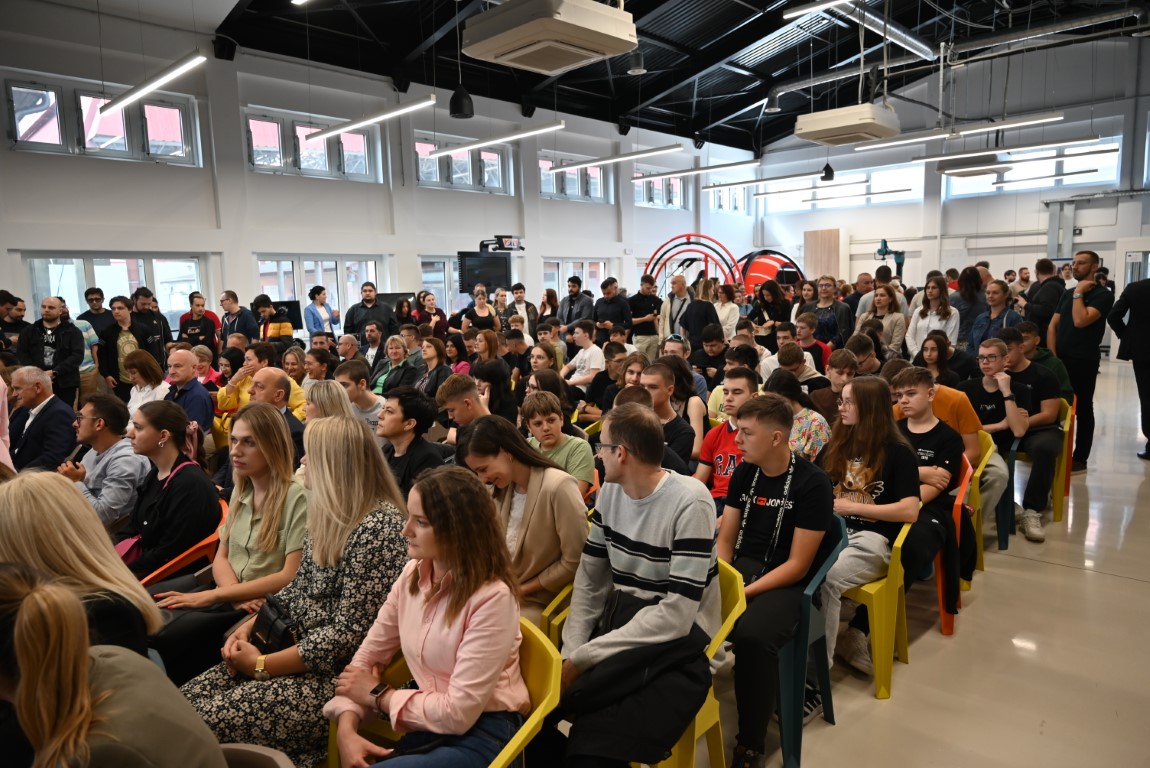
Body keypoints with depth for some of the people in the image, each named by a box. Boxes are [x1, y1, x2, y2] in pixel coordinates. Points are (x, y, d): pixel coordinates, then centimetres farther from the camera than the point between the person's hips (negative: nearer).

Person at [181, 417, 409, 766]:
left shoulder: (377, 528, -23)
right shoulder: (330, 514, 8)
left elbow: (346, 633, -23)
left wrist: (262, 665, -16)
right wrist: (249, 626, 1)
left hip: (339, 674, -9)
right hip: (299, 650, 9)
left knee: (209, 721, -16)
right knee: (188, 698, -2)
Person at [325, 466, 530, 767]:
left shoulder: (492, 597, -22)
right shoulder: (413, 573, 0)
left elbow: (458, 712, -20)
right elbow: (367, 655, 4)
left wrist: (378, 695, -8)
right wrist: (346, 730, -13)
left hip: (481, 735, -5)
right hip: (428, 725, 5)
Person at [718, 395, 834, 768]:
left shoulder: (812, 483, -13)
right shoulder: (744, 473, 5)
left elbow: (797, 565, -15)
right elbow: (725, 538, 8)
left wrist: (743, 594, -22)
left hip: (787, 583, -5)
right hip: (741, 567, 5)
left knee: (752, 636, -35)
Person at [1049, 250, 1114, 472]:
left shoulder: (1103, 295, -8)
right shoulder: (1067, 293, 13)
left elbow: (1080, 321, -23)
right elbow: (1053, 325, 10)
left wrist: (1079, 293, -14)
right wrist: (1052, 354, -1)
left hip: (1084, 361, -6)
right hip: (1061, 358, 6)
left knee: (1082, 409, 1)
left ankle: (1080, 458, 8)